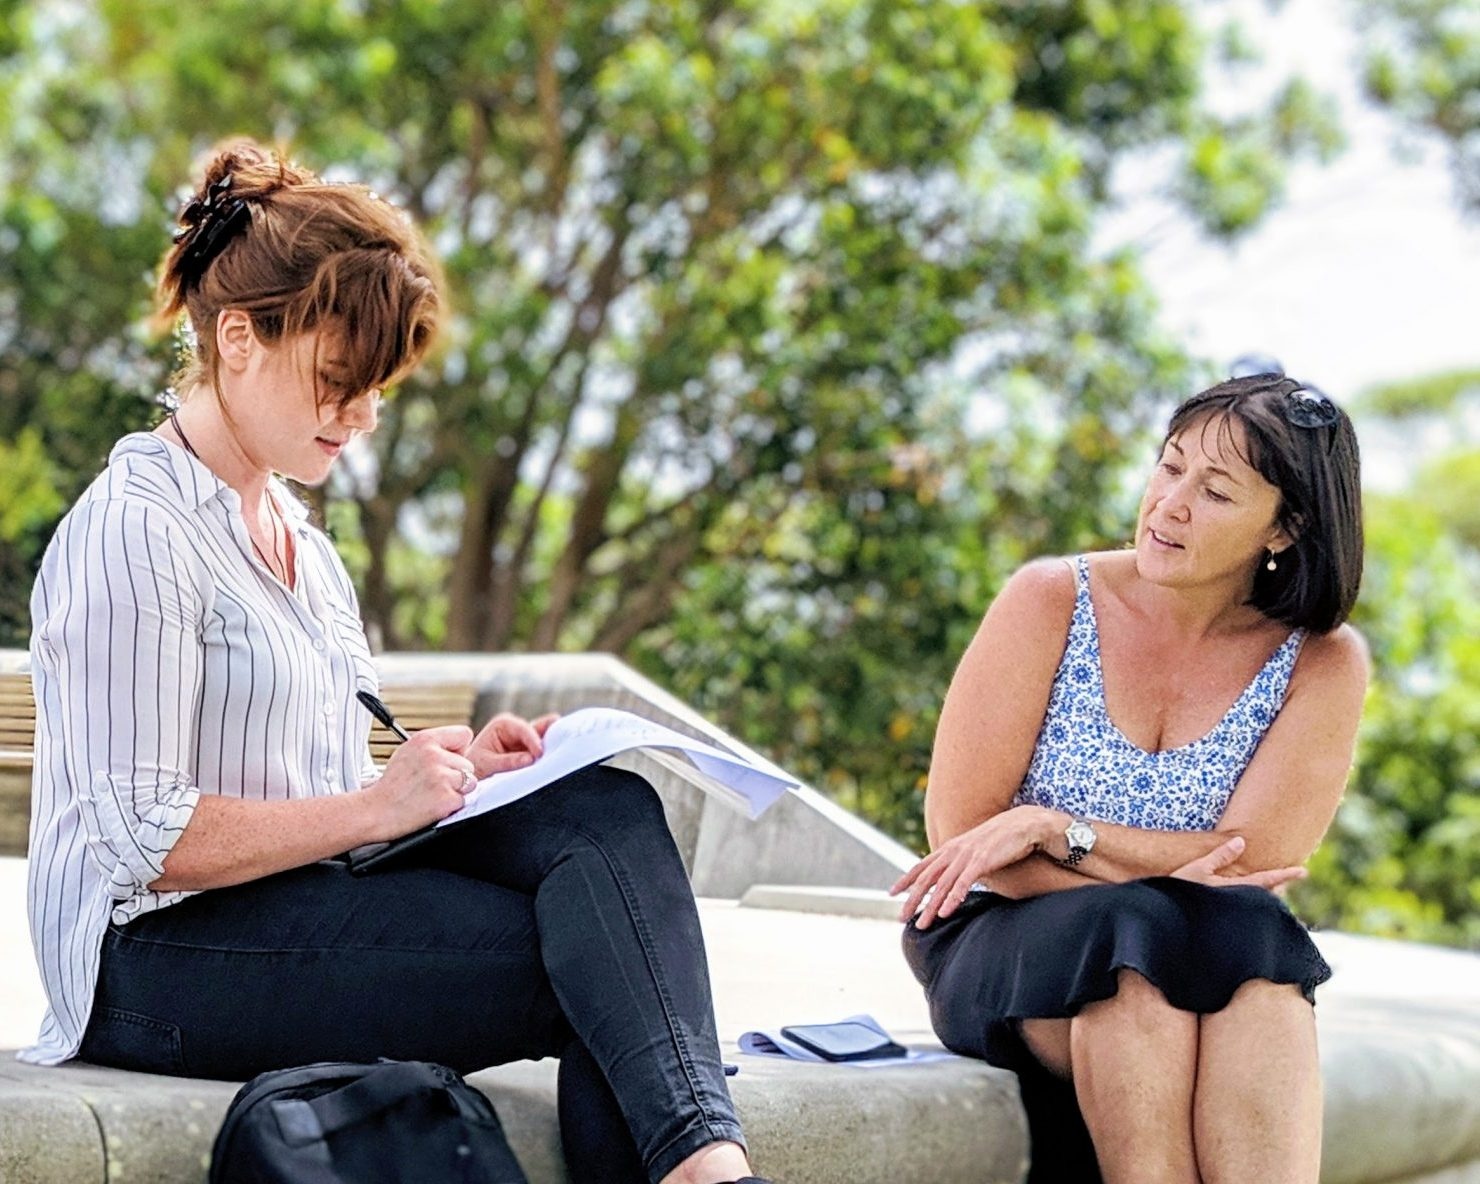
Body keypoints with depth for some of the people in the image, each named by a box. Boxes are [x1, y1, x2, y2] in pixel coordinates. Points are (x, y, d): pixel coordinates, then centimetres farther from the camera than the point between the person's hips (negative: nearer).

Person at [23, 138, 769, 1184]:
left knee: (607, 810, -19)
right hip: (164, 958, -8)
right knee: (597, 957, -25)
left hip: (302, 900, 8)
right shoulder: (137, 531, -9)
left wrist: (452, 772, 5)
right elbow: (144, 840, -17)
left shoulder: (294, 535, 20)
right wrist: (377, 806, -17)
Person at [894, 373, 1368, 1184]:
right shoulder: (1052, 601, -4)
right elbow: (956, 827, -8)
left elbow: (1251, 864, -11)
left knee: (1251, 942, -33)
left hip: (1214, 952, 1)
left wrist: (1049, 828, -19)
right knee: (1139, 936, -34)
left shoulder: (1324, 665, -1)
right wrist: (1159, 878, -18)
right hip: (1006, 942, -1)